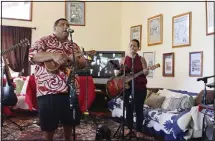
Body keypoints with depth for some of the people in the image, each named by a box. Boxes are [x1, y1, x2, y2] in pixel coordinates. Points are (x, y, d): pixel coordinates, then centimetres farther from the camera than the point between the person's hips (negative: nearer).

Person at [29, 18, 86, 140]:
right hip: (49, 89, -4)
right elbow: (33, 56, -11)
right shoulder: (45, 41, 3)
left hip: (69, 89, 5)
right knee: (49, 122, 4)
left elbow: (83, 64, 13)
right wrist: (53, 55, -24)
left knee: (70, 120, 15)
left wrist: (76, 60, -11)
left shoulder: (74, 46, 16)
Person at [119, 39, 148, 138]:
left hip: (140, 87, -1)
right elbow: (118, 72, 9)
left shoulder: (141, 59, 2)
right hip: (127, 87, 2)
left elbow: (145, 72, -3)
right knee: (128, 108, 9)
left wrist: (146, 72, -25)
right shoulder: (124, 59, 6)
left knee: (139, 109, 3)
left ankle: (138, 130, 14)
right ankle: (129, 128, 23)